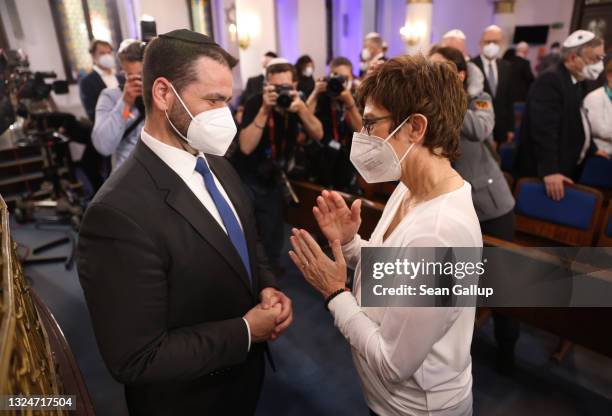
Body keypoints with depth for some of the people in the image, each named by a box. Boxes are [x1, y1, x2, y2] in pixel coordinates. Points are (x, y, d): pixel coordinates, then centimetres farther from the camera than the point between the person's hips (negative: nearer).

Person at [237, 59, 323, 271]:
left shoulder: (296, 102, -6)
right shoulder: (255, 103, -19)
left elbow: (318, 135, -16)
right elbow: (246, 147, -31)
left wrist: (302, 109, -32)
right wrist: (264, 110, -37)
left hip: (273, 177, 4)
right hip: (248, 178, -4)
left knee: (273, 231, 10)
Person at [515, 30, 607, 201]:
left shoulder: (576, 83, 14)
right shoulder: (550, 81, -19)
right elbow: (544, 129, -28)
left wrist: (592, 148, 31)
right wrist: (549, 171, -32)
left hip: (567, 170, 10)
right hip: (543, 172, -10)